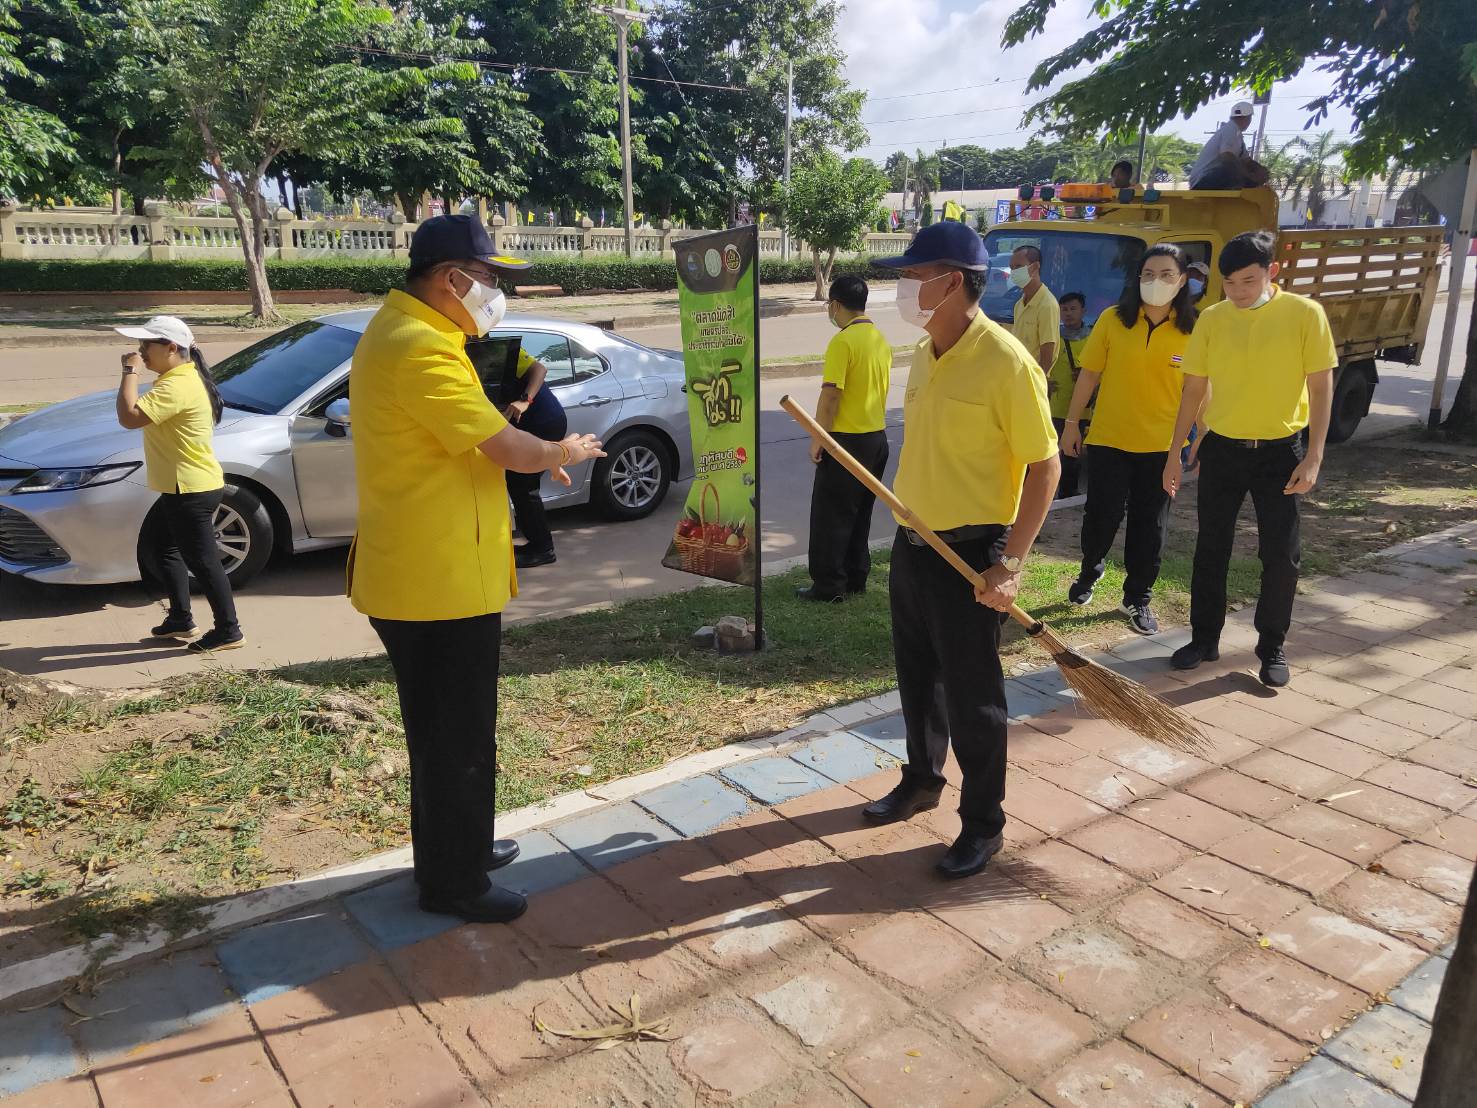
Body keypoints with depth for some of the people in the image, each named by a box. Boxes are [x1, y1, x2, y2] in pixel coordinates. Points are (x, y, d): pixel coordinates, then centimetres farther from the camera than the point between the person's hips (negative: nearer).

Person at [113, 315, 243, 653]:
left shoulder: (177, 386, -22)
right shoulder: (180, 378, 13)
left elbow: (129, 416, -29)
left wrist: (130, 372, -21)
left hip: (192, 492, -11)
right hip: (182, 489, 11)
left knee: (201, 560, -2)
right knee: (159, 548, 21)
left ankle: (228, 631, 8)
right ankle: (180, 618, 30)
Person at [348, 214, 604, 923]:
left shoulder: (404, 332, 14)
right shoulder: (420, 348, -22)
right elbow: (505, 447, -21)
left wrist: (536, 455, 7)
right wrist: (562, 453, -2)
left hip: (424, 574, 11)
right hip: (441, 582, -11)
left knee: (447, 732, 23)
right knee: (455, 740, 4)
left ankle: (453, 850, 39)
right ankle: (453, 883, 20)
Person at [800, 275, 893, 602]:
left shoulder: (842, 342, -17)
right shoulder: (880, 339, 9)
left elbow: (830, 396, -19)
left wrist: (816, 440, -12)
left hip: (846, 439, -8)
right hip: (877, 437, 8)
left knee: (830, 516, 1)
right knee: (859, 513, 16)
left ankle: (829, 584, 5)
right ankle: (856, 577, 23)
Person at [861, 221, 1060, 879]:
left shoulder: (1005, 362, -18)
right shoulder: (924, 354, 6)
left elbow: (1045, 466, -16)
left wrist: (1010, 565, -20)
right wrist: (907, 522, 16)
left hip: (969, 553, -8)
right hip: (912, 543, 8)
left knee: (970, 697, 4)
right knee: (917, 677, 21)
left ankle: (983, 825, 22)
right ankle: (921, 781, 42)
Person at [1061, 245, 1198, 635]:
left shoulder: (1191, 332, -3)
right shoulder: (1113, 320, -5)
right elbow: (1090, 373, 2)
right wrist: (1072, 423, 3)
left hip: (1160, 446, 1)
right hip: (1108, 439, -1)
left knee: (1150, 526, 7)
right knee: (1102, 514, 4)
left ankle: (1138, 599, 23)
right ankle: (1090, 570, 35)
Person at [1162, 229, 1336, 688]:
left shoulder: (1305, 313, -7)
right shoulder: (1212, 318, -1)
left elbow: (1321, 388, -6)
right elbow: (1194, 389, 5)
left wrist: (1313, 457, -12)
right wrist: (1175, 452, 4)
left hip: (1280, 451, -2)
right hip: (1221, 449, 2)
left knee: (1281, 555, 2)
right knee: (1211, 550, 9)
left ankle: (1273, 648, 18)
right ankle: (1205, 638, 24)